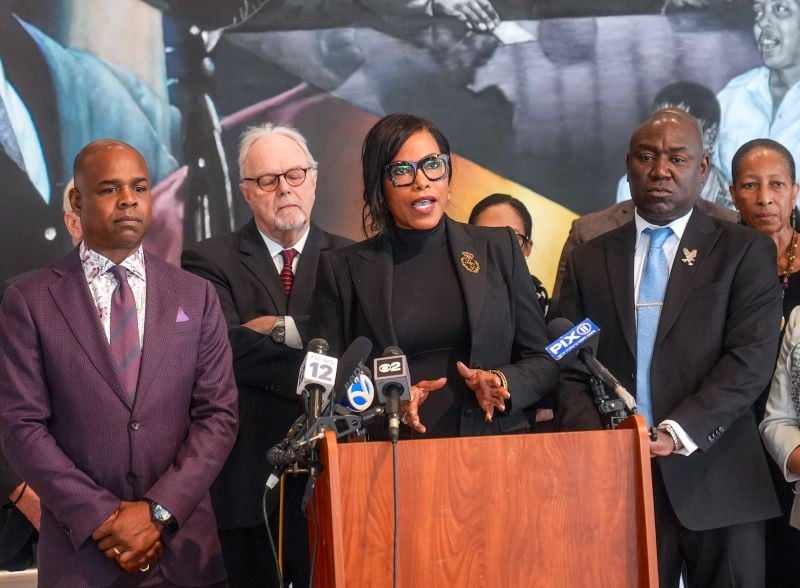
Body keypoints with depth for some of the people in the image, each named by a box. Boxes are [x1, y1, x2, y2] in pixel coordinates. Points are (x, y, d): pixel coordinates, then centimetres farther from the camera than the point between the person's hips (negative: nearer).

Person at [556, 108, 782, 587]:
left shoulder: (746, 251, 5)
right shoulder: (589, 260, 13)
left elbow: (752, 359, -6)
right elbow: (569, 370, 9)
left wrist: (678, 433, -17)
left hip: (716, 484, -2)